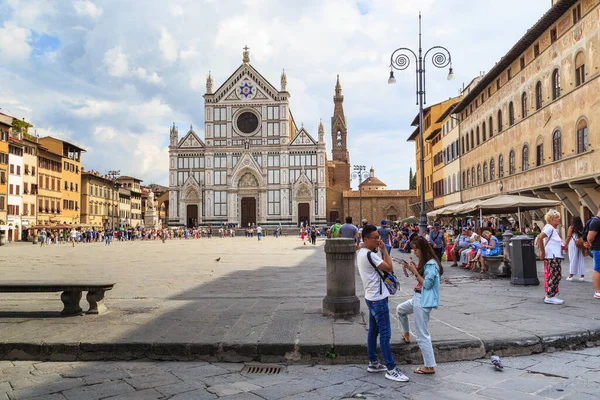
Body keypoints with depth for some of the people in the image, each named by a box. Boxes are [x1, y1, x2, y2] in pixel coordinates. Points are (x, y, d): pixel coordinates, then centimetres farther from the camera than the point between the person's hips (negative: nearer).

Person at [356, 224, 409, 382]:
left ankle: (373, 363, 25)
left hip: (372, 297, 10)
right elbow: (389, 267, -18)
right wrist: (384, 249, -12)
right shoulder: (369, 255, -21)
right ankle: (391, 369, 0)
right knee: (385, 334, -5)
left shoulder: (361, 253, 10)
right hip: (378, 299, -10)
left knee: (373, 331, 16)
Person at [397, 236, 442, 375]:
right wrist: (415, 269, 0)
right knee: (400, 309, 29)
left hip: (424, 301, -10)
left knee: (422, 335, -5)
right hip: (418, 298, 10)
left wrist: (415, 271, -16)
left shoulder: (431, 264, -18)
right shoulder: (425, 263, 12)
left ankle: (430, 367, 2)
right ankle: (406, 335, 46)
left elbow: (426, 284, -20)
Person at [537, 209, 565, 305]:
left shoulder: (554, 229, 18)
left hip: (556, 257, 10)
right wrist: (542, 252, -23)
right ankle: (550, 297, -4)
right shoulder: (549, 228, -13)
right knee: (554, 276, -9)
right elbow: (540, 238, -27)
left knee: (557, 276, 13)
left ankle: (551, 295, 20)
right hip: (552, 257, -10)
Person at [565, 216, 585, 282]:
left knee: (572, 259, 1)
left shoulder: (571, 227, -5)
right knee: (581, 260, 8)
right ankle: (582, 275, 10)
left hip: (573, 244, -3)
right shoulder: (582, 227, 4)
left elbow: (568, 237, -5)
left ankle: (571, 275, 1)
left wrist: (565, 245, 3)